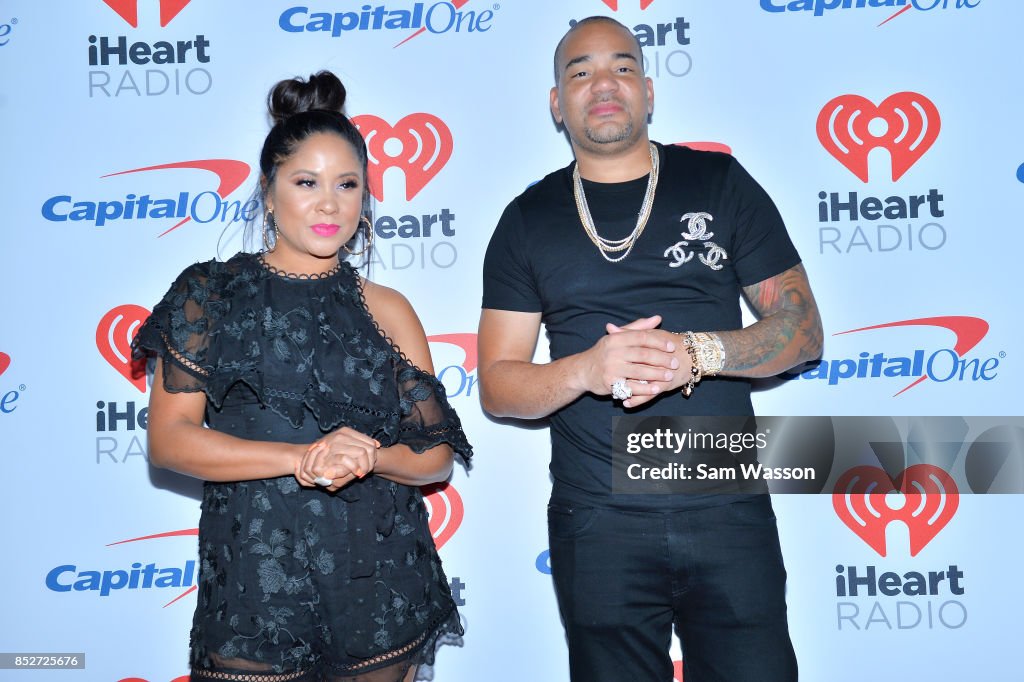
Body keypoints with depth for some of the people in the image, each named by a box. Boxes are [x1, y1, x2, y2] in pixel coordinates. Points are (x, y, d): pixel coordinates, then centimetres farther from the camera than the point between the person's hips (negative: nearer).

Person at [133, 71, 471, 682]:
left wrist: (366, 458, -16)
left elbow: (437, 457, 5)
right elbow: (168, 439, -6)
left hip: (378, 584, 2)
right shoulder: (211, 295, 2)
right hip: (253, 580, -1)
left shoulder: (386, 310, 6)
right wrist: (302, 457, -17)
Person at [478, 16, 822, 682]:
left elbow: (802, 328, 3)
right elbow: (496, 384, 3)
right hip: (597, 523, 1)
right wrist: (587, 369, -17)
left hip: (728, 509, 0)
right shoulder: (528, 220, 6)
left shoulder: (719, 183, 5)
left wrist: (697, 353, -15)